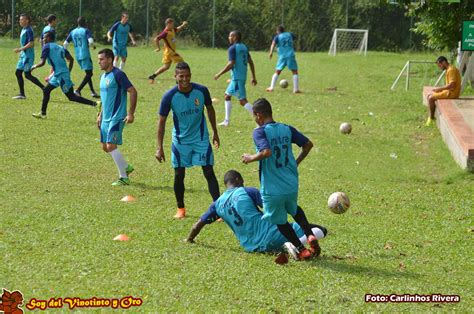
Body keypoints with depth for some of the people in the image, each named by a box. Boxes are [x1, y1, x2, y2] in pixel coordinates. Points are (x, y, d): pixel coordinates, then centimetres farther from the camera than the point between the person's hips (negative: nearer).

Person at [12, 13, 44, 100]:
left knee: (27, 75, -10)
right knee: (18, 73, 8)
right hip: (23, 55, 10)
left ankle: (44, 88, -5)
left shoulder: (28, 30, -15)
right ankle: (22, 94, 11)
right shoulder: (23, 30, 15)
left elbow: (31, 43, -23)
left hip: (28, 56, -10)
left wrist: (20, 49, -23)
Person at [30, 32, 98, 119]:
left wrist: (35, 66, 9)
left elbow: (42, 62, -11)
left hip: (61, 75, -8)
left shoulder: (47, 47, -4)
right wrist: (68, 72, 19)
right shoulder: (60, 47, 17)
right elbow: (71, 59, 11)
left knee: (71, 97, -7)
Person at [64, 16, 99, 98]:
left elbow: (65, 44, 8)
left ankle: (93, 92, 20)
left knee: (88, 73, 18)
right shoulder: (86, 31, -7)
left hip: (78, 56, 7)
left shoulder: (72, 32, 10)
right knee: (89, 74, -5)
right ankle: (78, 90, -18)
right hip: (85, 55, -7)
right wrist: (93, 46, 0)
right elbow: (90, 41, -22)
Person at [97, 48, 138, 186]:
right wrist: (101, 114, 22)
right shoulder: (104, 76, 13)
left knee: (111, 146, -13)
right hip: (106, 118, 9)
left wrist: (131, 113, -19)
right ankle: (126, 167, 29)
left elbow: (133, 92, -17)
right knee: (105, 147, 11)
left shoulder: (118, 74, -15)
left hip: (117, 118, -9)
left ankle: (123, 178, -4)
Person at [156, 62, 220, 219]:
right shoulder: (169, 96, -17)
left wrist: (215, 132, 11)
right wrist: (160, 148, -14)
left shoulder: (202, 91, -13)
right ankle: (180, 209, 23)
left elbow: (210, 109, 6)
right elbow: (162, 121, -10)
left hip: (201, 138, 0)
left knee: (209, 172, -6)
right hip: (180, 140, 0)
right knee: (179, 175, 4)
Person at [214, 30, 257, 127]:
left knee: (243, 101, -10)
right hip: (242, 76, 10)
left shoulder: (232, 48, -13)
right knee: (227, 95, 19)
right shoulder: (244, 47, 13)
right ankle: (226, 121, 21)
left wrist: (219, 74, -15)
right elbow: (250, 62, 13)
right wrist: (253, 77, 17)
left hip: (237, 78, -10)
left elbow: (231, 64, -21)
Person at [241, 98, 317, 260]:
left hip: (273, 189, -6)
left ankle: (301, 250, 12)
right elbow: (308, 144, 7)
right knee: (294, 210, 32)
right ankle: (310, 236, 11)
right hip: (292, 185, 6)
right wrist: (296, 162, 20)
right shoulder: (287, 129, 5)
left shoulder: (260, 132, -13)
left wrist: (251, 158, -12)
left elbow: (266, 152, -29)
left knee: (280, 221, 15)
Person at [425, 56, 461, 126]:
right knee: (429, 95, 11)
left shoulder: (451, 70, -18)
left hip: (452, 93, -11)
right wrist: (440, 89, 9)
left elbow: (451, 84, -26)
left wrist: (440, 88, -18)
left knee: (431, 98, -14)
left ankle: (432, 117, 1)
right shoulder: (449, 69, 15)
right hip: (449, 91, 11)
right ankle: (431, 116, 10)